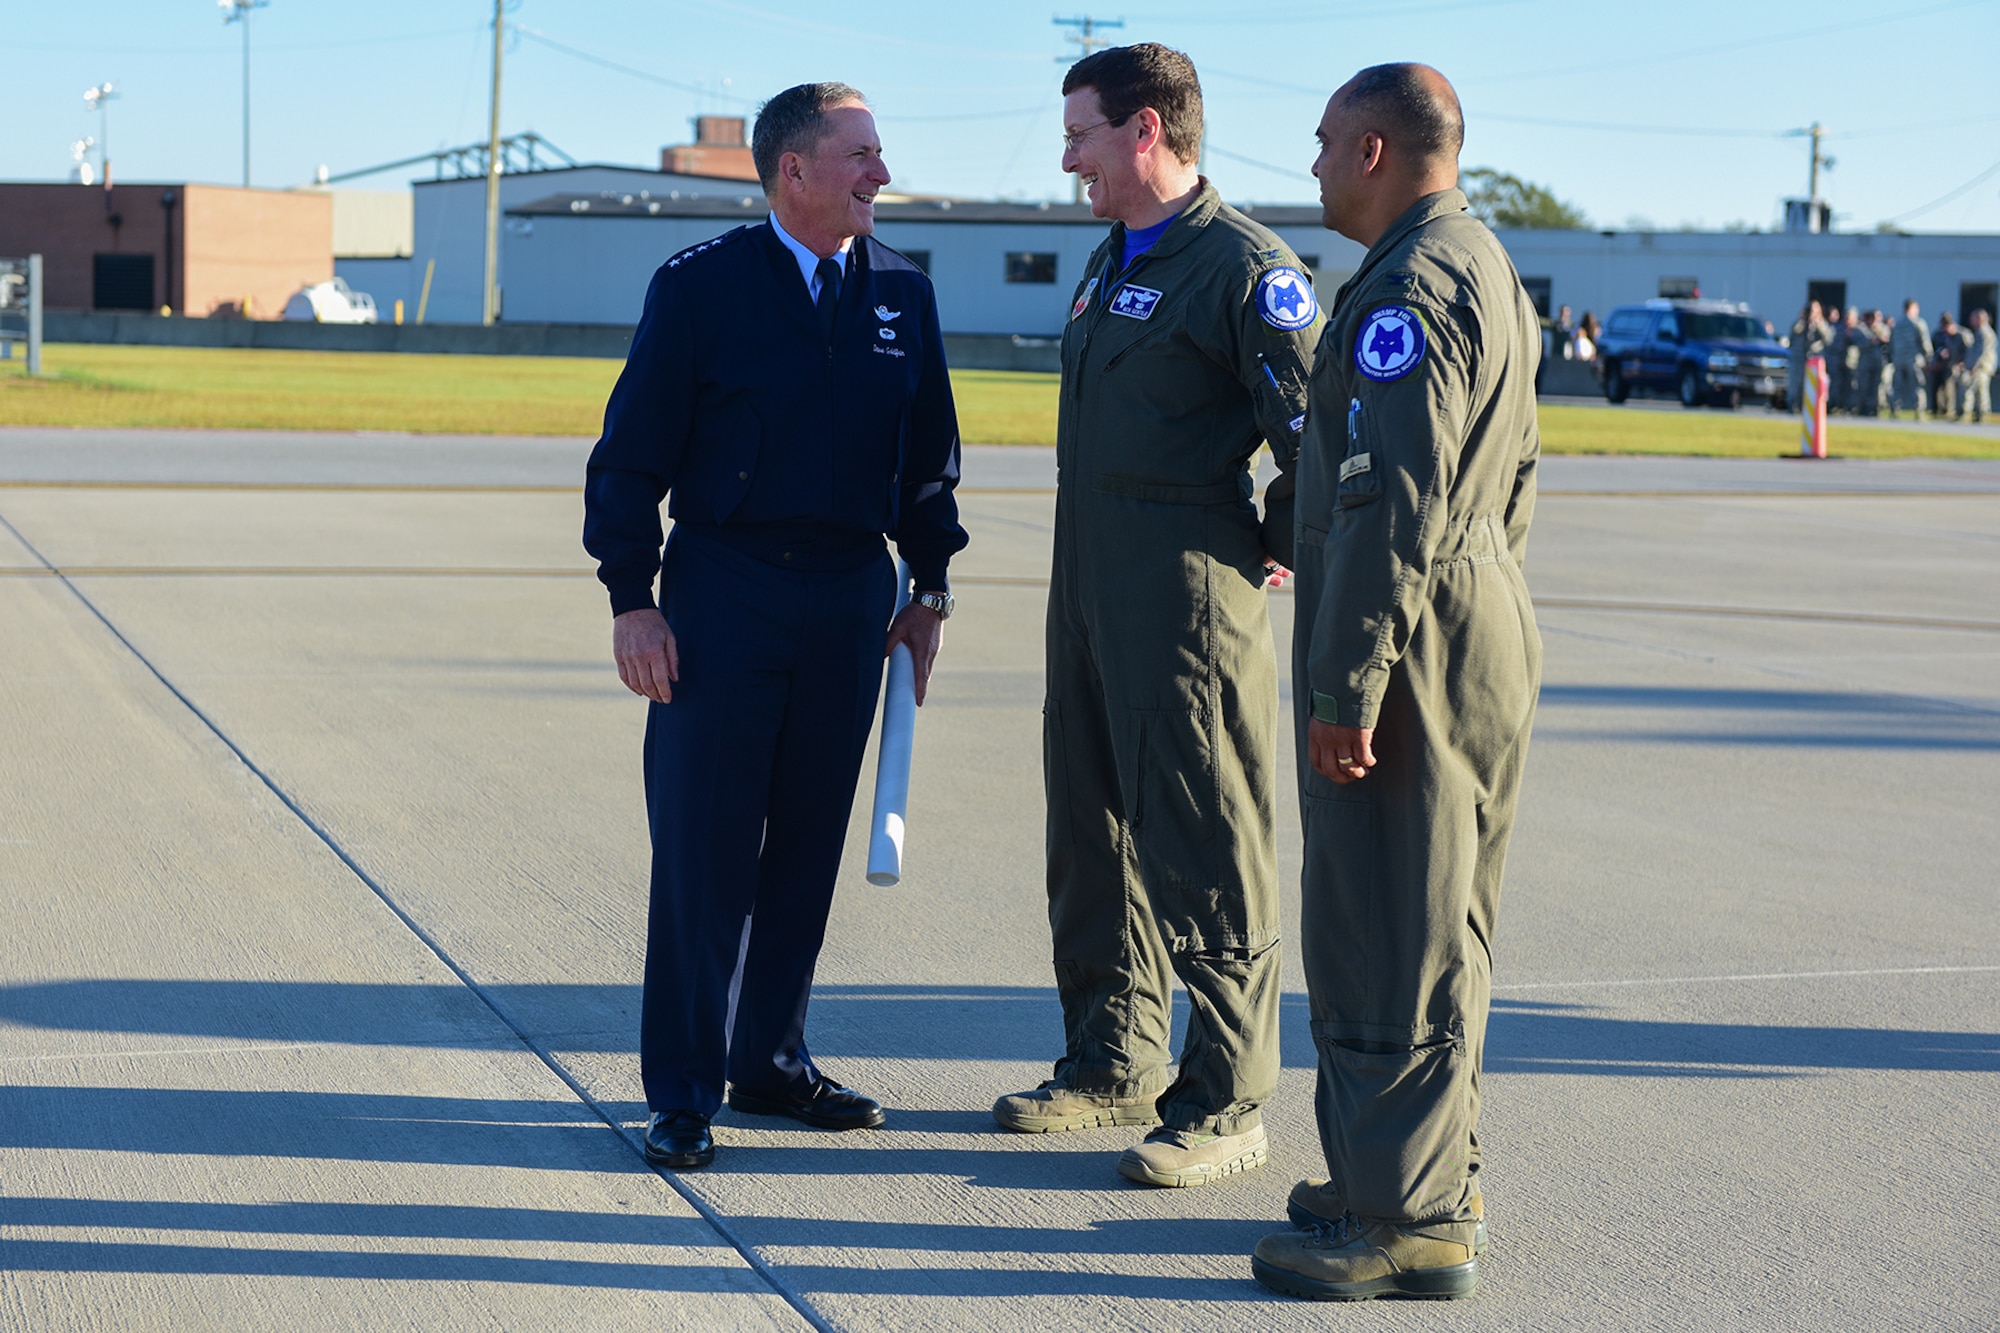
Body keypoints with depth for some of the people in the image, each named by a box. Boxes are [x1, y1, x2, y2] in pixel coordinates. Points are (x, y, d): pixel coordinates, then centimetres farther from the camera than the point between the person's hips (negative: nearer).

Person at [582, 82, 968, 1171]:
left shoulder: (901, 294, 8)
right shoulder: (700, 285, -4)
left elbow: (928, 457, 16)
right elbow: (632, 450, -4)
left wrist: (931, 587, 12)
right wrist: (631, 600, -9)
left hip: (850, 599, 4)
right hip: (722, 596, -4)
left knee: (807, 845, 10)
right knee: (702, 848, -3)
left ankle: (772, 1059, 24)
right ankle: (684, 1095, 5)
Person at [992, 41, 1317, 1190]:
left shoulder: (1242, 265, -14)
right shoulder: (1113, 262, 16)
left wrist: (1279, 548, -9)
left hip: (1190, 603, -9)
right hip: (1089, 597, 9)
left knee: (1208, 858, -3)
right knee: (1097, 840, 16)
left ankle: (1225, 1106, 4)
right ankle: (1114, 1062, 29)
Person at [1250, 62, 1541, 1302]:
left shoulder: (1409, 285, -17)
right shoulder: (1488, 267, 17)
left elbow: (1395, 502, -23)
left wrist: (1347, 682, -22)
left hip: (1413, 643, -11)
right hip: (1485, 630, 11)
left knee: (1388, 934, -6)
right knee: (1436, 927, 17)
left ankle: (1410, 1218, -2)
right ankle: (1433, 1175, 26)